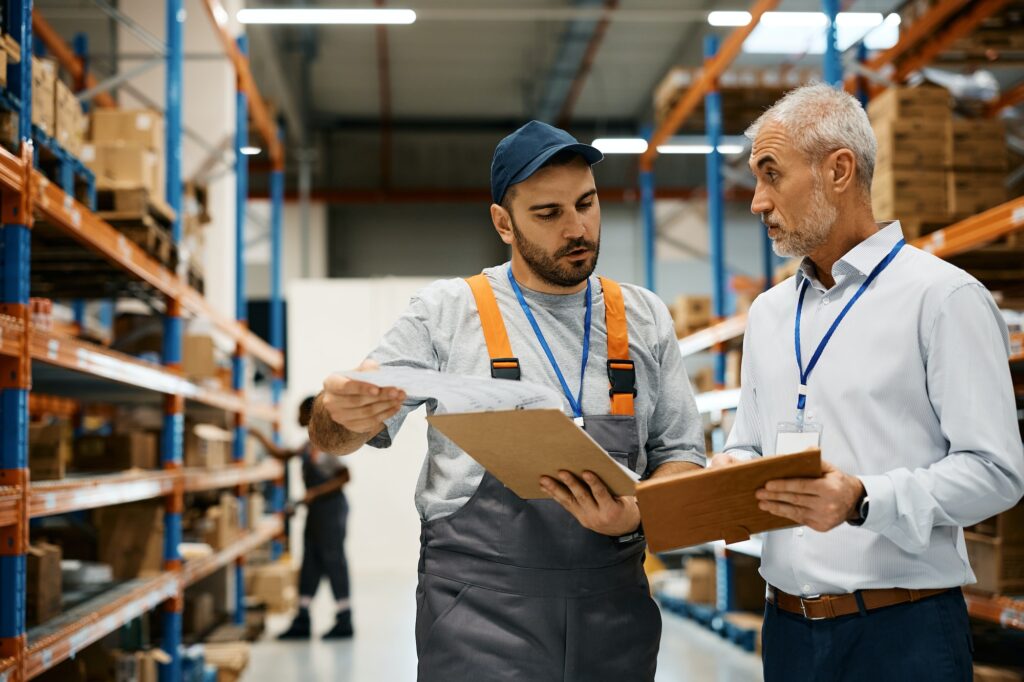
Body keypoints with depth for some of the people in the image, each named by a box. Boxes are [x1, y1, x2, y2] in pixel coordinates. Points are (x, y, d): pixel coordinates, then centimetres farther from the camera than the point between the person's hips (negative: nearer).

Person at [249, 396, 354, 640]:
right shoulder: (311, 444, 15)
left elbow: (345, 475, -20)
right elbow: (282, 454, 24)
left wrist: (316, 494, -21)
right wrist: (259, 436, 22)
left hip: (330, 508, -10)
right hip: (317, 510, 10)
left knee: (333, 562, -4)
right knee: (310, 564, 10)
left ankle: (344, 623, 3)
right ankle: (302, 622, 14)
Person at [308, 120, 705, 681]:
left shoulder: (645, 319, 8)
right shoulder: (446, 312, 0)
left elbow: (680, 453, 9)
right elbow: (332, 438, 0)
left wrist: (637, 512, -14)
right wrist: (342, 413, -26)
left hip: (612, 601, 3)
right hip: (478, 606, -2)